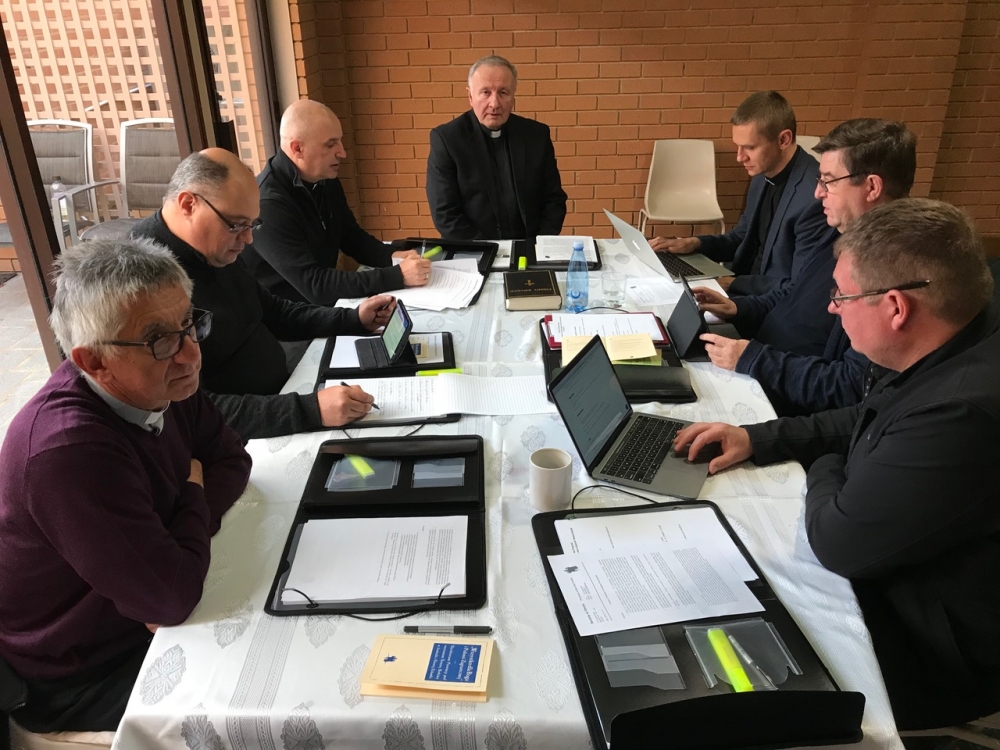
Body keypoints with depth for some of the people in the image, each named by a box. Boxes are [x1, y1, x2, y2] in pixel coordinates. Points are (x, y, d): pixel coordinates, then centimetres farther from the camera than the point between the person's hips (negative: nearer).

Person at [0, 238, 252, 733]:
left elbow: (231, 458, 0)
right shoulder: (71, 450, -37)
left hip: (143, 618, 7)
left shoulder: (159, 385, -12)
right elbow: (171, 597, -34)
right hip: (82, 679, -7)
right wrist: (194, 497, -16)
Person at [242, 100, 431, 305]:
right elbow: (314, 285, -29)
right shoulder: (268, 204, -25)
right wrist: (397, 276, -32)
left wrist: (391, 256, -8)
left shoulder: (326, 181, 1)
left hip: (323, 303, 8)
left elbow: (352, 237, 13)